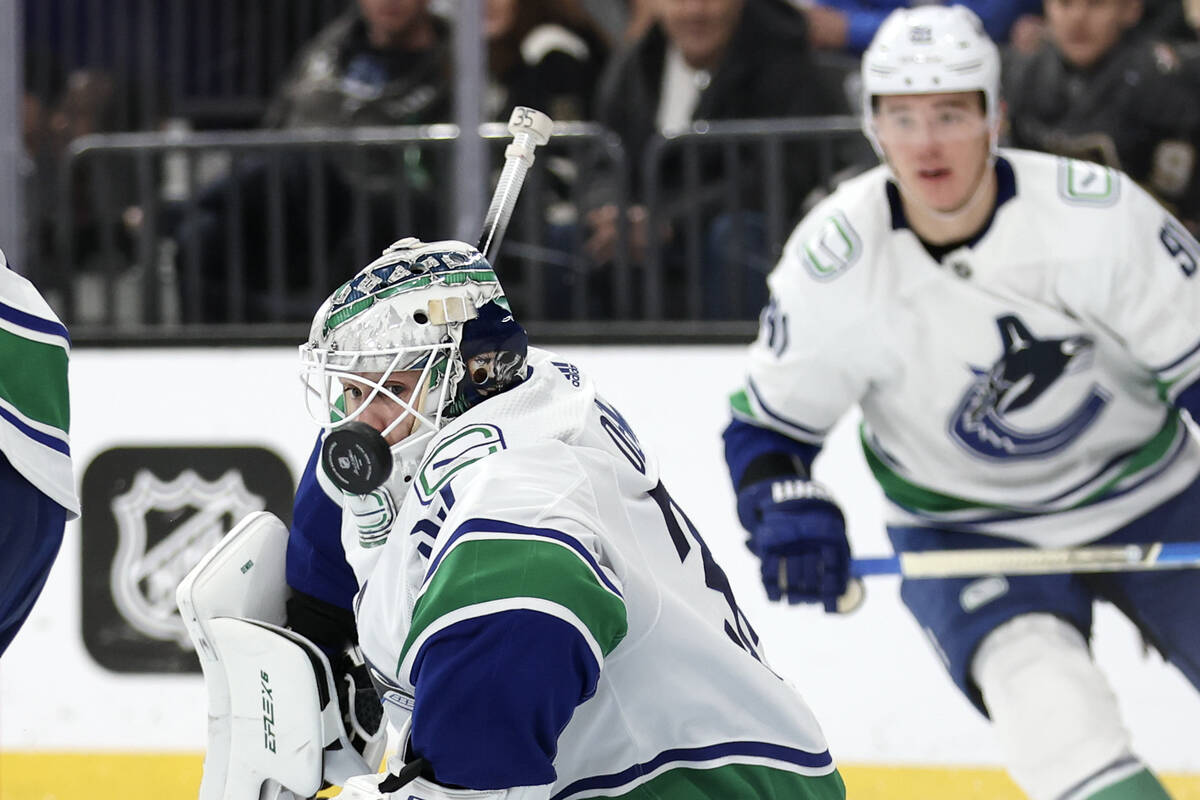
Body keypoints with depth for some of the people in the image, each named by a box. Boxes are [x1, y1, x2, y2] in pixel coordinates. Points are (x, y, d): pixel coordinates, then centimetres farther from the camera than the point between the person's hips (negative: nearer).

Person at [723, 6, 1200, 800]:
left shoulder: (1094, 213, -23)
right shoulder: (834, 262, -19)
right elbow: (765, 426, -7)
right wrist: (788, 509, -26)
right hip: (963, 529, -1)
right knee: (1034, 674, -29)